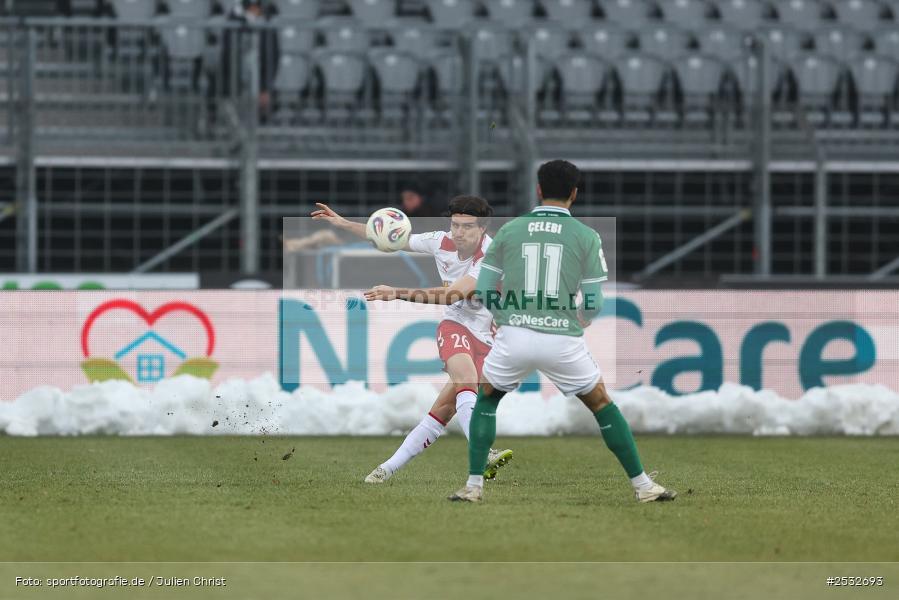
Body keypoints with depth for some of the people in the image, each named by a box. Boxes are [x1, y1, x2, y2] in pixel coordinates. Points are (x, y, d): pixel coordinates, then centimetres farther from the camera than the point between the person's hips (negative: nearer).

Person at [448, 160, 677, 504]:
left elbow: (484, 292, 9)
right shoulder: (586, 237, 2)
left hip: (514, 337, 1)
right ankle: (642, 485, 17)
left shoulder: (509, 230, 6)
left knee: (486, 400, 24)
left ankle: (474, 486, 16)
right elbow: (593, 304, 2)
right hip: (563, 340, -1)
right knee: (602, 406, 17)